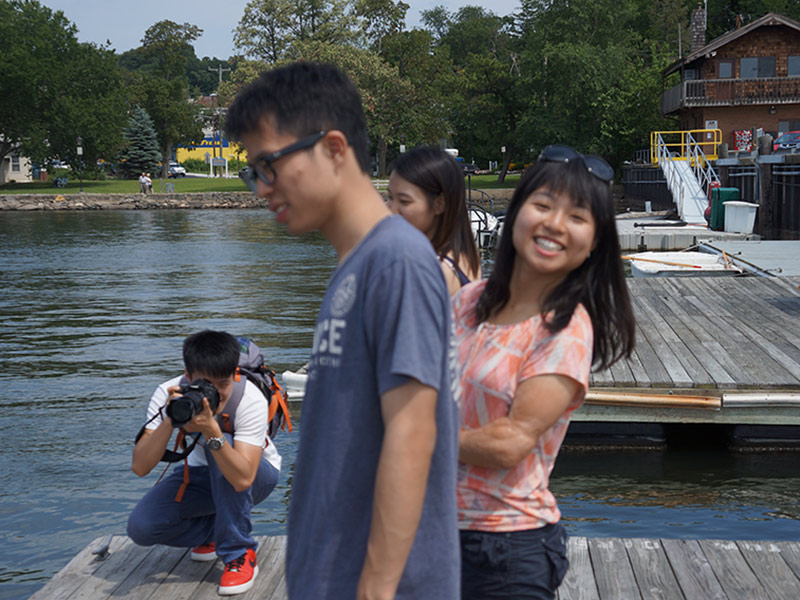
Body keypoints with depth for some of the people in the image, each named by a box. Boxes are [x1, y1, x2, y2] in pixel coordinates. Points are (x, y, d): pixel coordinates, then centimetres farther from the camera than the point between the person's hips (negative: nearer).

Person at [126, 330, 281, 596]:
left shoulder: (250, 400, -32)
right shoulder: (169, 394, -23)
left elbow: (242, 479, -42)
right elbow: (140, 467, -30)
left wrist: (211, 430, -52)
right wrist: (170, 420, -43)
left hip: (257, 475, -3)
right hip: (203, 475, 3)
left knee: (222, 443, -36)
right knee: (141, 527, -19)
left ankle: (240, 554, -21)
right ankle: (214, 531, 11)